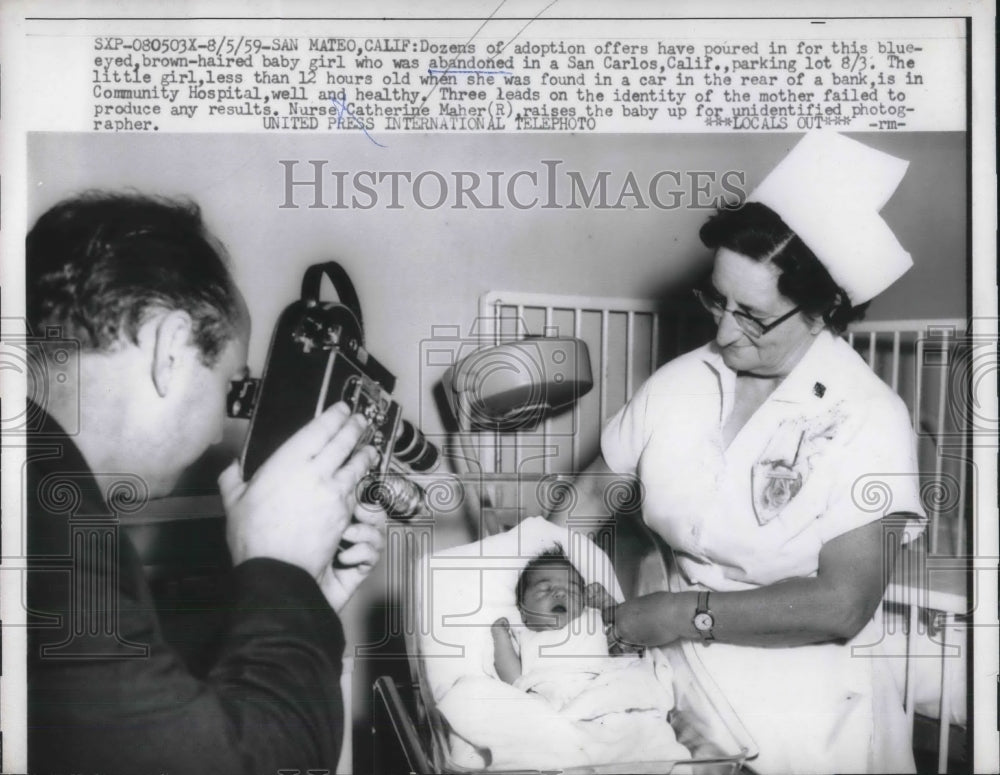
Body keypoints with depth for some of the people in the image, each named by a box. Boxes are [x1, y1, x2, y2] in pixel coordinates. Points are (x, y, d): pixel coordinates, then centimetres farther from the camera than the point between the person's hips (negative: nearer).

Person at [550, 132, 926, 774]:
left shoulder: (868, 419, -14)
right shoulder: (679, 383, -1)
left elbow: (843, 606, -20)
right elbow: (597, 485, 12)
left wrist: (690, 613, -20)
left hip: (801, 698, -3)